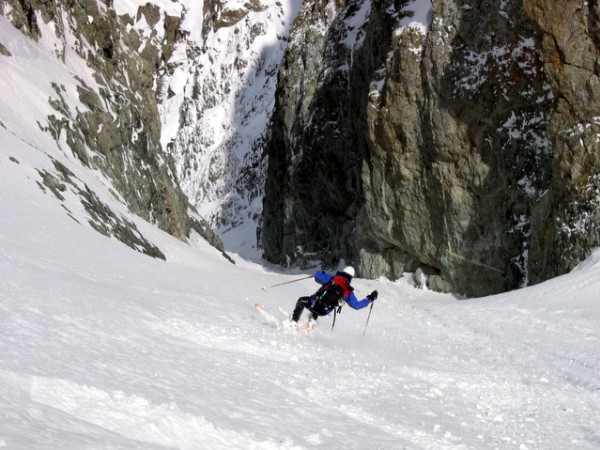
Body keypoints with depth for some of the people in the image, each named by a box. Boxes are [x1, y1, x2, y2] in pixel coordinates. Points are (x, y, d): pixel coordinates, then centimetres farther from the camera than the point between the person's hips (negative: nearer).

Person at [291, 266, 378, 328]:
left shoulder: (332, 278, -1)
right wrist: (370, 299, 21)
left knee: (301, 301, 27)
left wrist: (321, 272, 19)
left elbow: (318, 277, -5)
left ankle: (294, 322, 18)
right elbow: (357, 305, 10)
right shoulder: (349, 292, 5)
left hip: (316, 303, -3)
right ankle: (312, 322, 25)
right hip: (324, 312, 3)